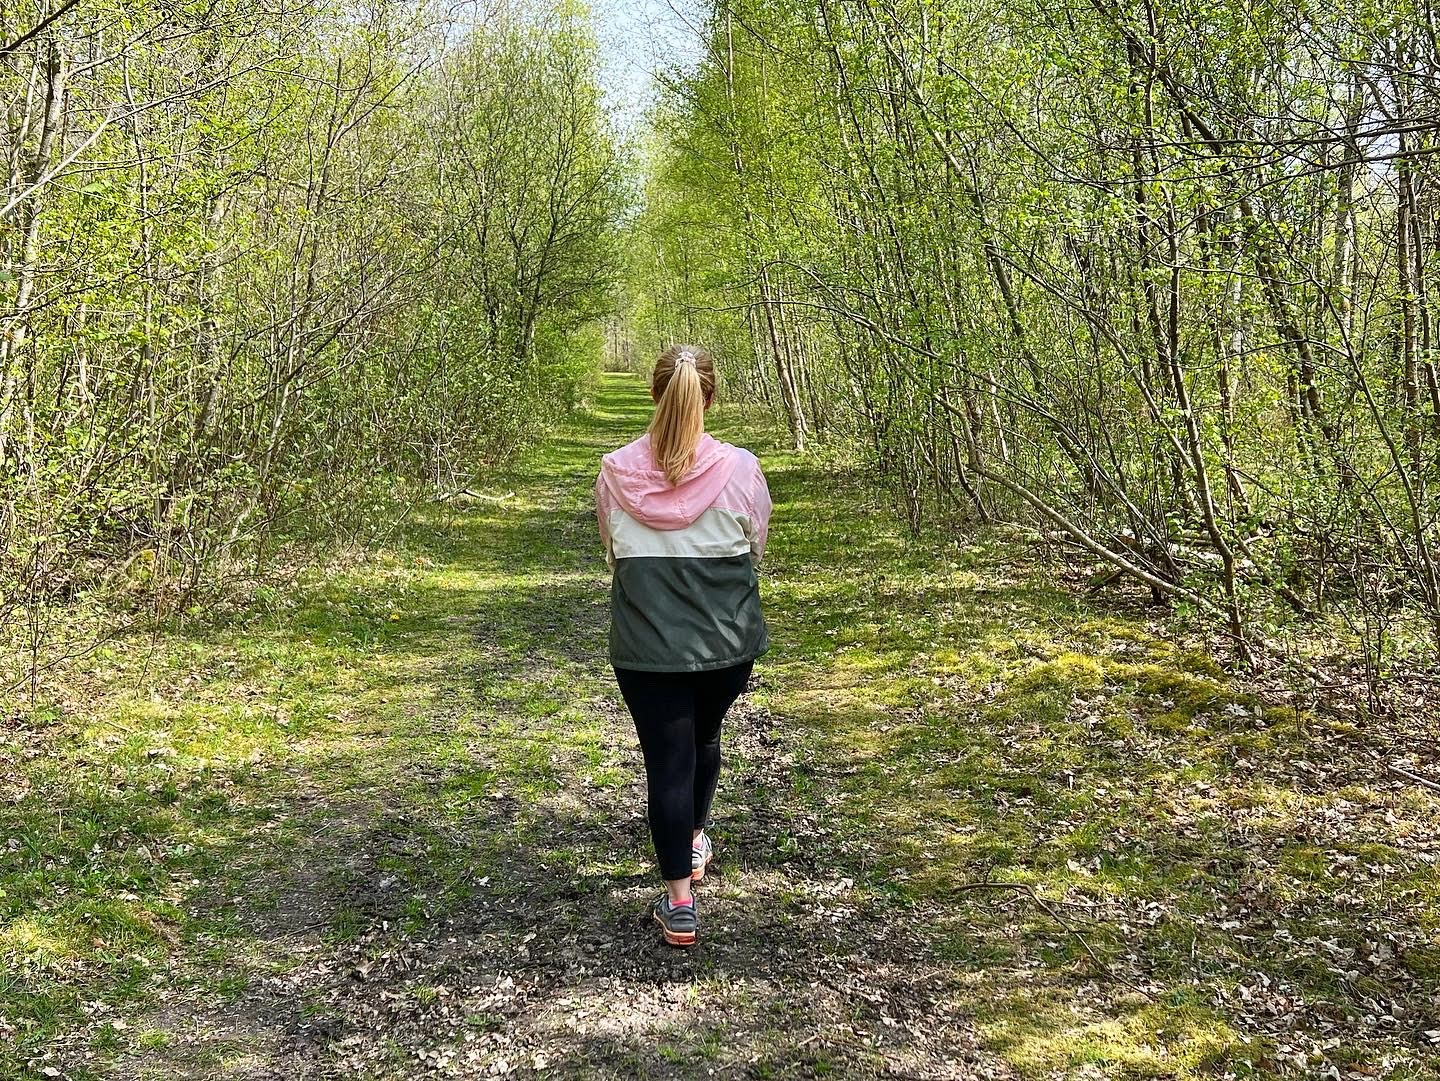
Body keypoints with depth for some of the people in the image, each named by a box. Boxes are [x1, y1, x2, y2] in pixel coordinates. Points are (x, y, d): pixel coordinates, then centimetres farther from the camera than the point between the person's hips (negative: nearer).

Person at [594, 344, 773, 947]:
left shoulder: (615, 472, -9)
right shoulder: (739, 469, -13)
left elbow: (612, 556, 6)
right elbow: (756, 550, 2)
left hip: (645, 646, -1)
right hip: (726, 641, 1)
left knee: (667, 760, 6)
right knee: (704, 737, 25)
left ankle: (679, 903, 8)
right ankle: (693, 841, 48)